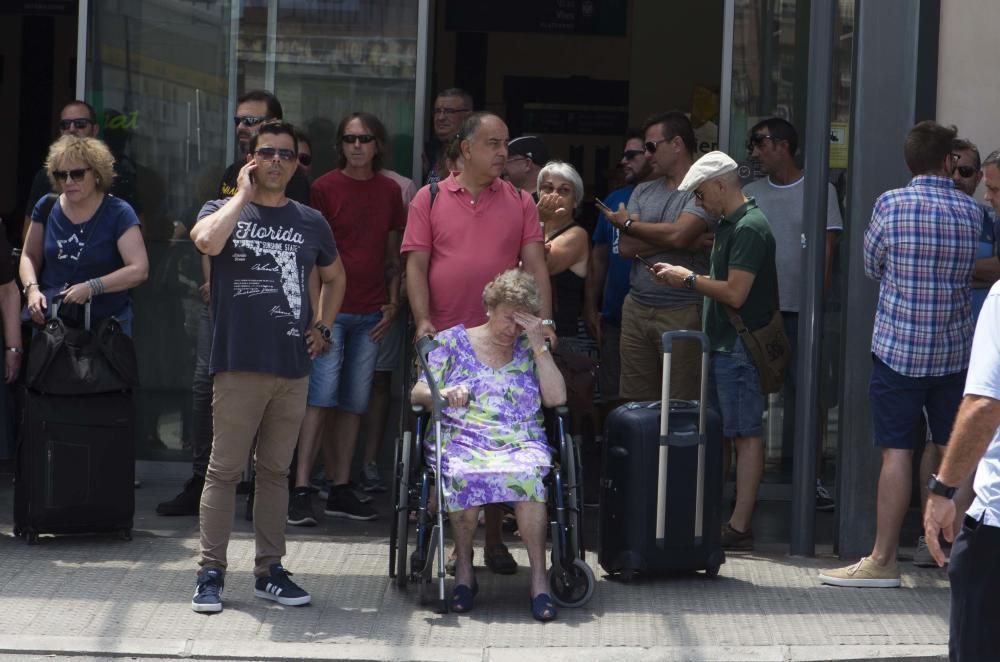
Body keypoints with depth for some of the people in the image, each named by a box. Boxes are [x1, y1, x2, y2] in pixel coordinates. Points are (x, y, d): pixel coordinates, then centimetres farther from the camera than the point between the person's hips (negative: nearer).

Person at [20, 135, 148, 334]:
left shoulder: (118, 213, -8)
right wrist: (32, 288, -6)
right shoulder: (46, 208, 4)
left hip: (106, 325, -3)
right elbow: (29, 256, 14)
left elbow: (139, 270, -15)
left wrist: (91, 287, -24)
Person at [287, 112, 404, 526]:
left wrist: (392, 302, 8)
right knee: (321, 396, -12)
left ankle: (341, 491, 12)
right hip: (330, 308, -4)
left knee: (354, 402, 6)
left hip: (370, 313, 4)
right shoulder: (325, 188, 0)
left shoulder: (390, 191, 12)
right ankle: (301, 491, -14)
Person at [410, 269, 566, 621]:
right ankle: (464, 567, -17)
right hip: (461, 440, -1)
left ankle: (538, 576, -31)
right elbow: (418, 392, 9)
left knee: (527, 474, -36)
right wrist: (444, 394, -14)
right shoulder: (453, 341, 15)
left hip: (521, 443, 1)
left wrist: (539, 345, 1)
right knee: (464, 475, -37)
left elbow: (556, 397, 5)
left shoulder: (529, 350, 18)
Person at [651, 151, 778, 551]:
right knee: (720, 434, 10)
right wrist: (682, 278, 10)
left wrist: (689, 279, -9)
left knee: (746, 434, -7)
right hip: (723, 343, 10)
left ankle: (739, 528, -7)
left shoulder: (749, 228, -15)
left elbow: (735, 293, -21)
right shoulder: (728, 224, 17)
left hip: (740, 347, -10)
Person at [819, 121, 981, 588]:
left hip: (898, 347, -3)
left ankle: (883, 560, -2)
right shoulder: (971, 212, 0)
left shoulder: (891, 204, -9)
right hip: (955, 349, 3)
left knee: (897, 452, -3)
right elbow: (971, 271, 11)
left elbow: (872, 268, 3)